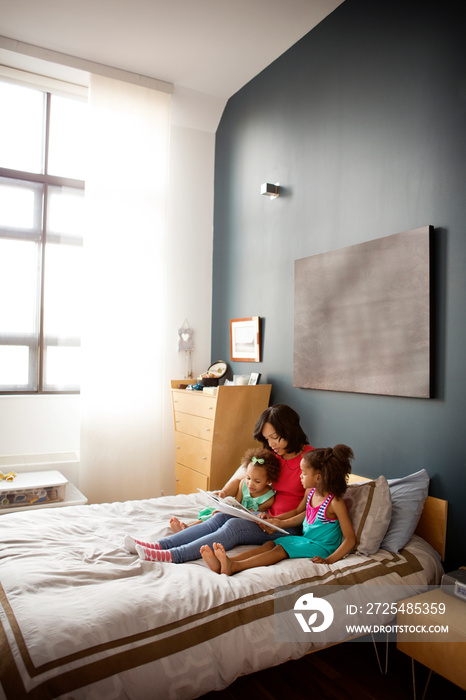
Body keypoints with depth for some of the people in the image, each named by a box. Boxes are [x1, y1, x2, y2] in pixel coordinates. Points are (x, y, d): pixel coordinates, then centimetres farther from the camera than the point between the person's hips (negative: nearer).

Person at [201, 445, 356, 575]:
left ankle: (233, 567, -43)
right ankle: (222, 563, -32)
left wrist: (329, 560, -29)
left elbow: (350, 539, -19)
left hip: (320, 546, -7)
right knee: (269, 544, -15)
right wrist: (282, 522, 14)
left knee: (280, 550, -27)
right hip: (305, 538, 7)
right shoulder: (310, 491, 3)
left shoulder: (335, 502, -20)